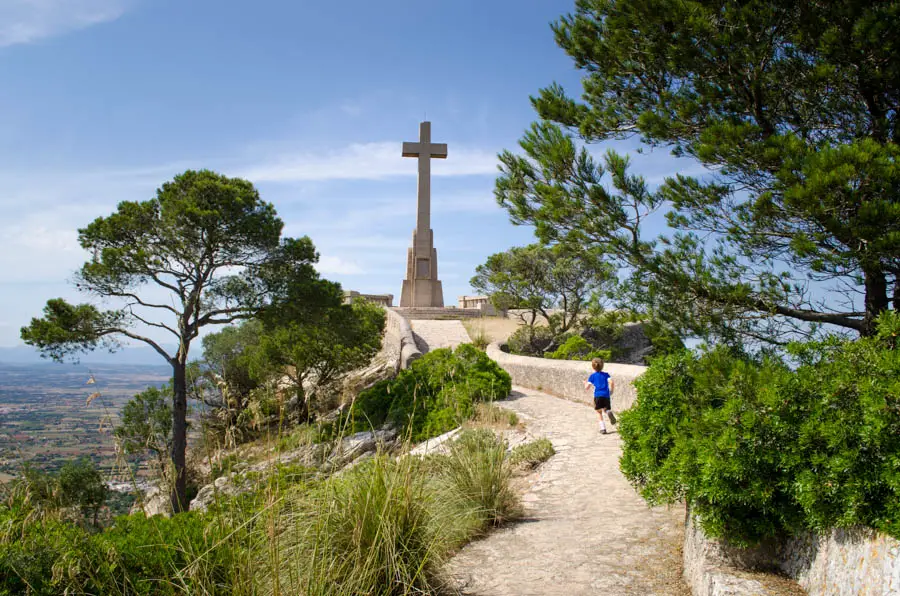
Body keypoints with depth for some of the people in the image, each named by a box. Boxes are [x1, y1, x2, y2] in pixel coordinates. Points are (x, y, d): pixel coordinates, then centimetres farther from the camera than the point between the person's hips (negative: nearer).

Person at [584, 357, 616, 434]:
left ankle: (603, 428, 1)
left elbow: (587, 387, 5)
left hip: (598, 396, -2)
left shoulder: (592, 376, 9)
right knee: (607, 409, 17)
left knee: (599, 413, 11)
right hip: (606, 395, 2)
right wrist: (611, 391, 13)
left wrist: (585, 383, 27)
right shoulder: (606, 374, 14)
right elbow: (611, 382, -3)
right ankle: (609, 412, -21)